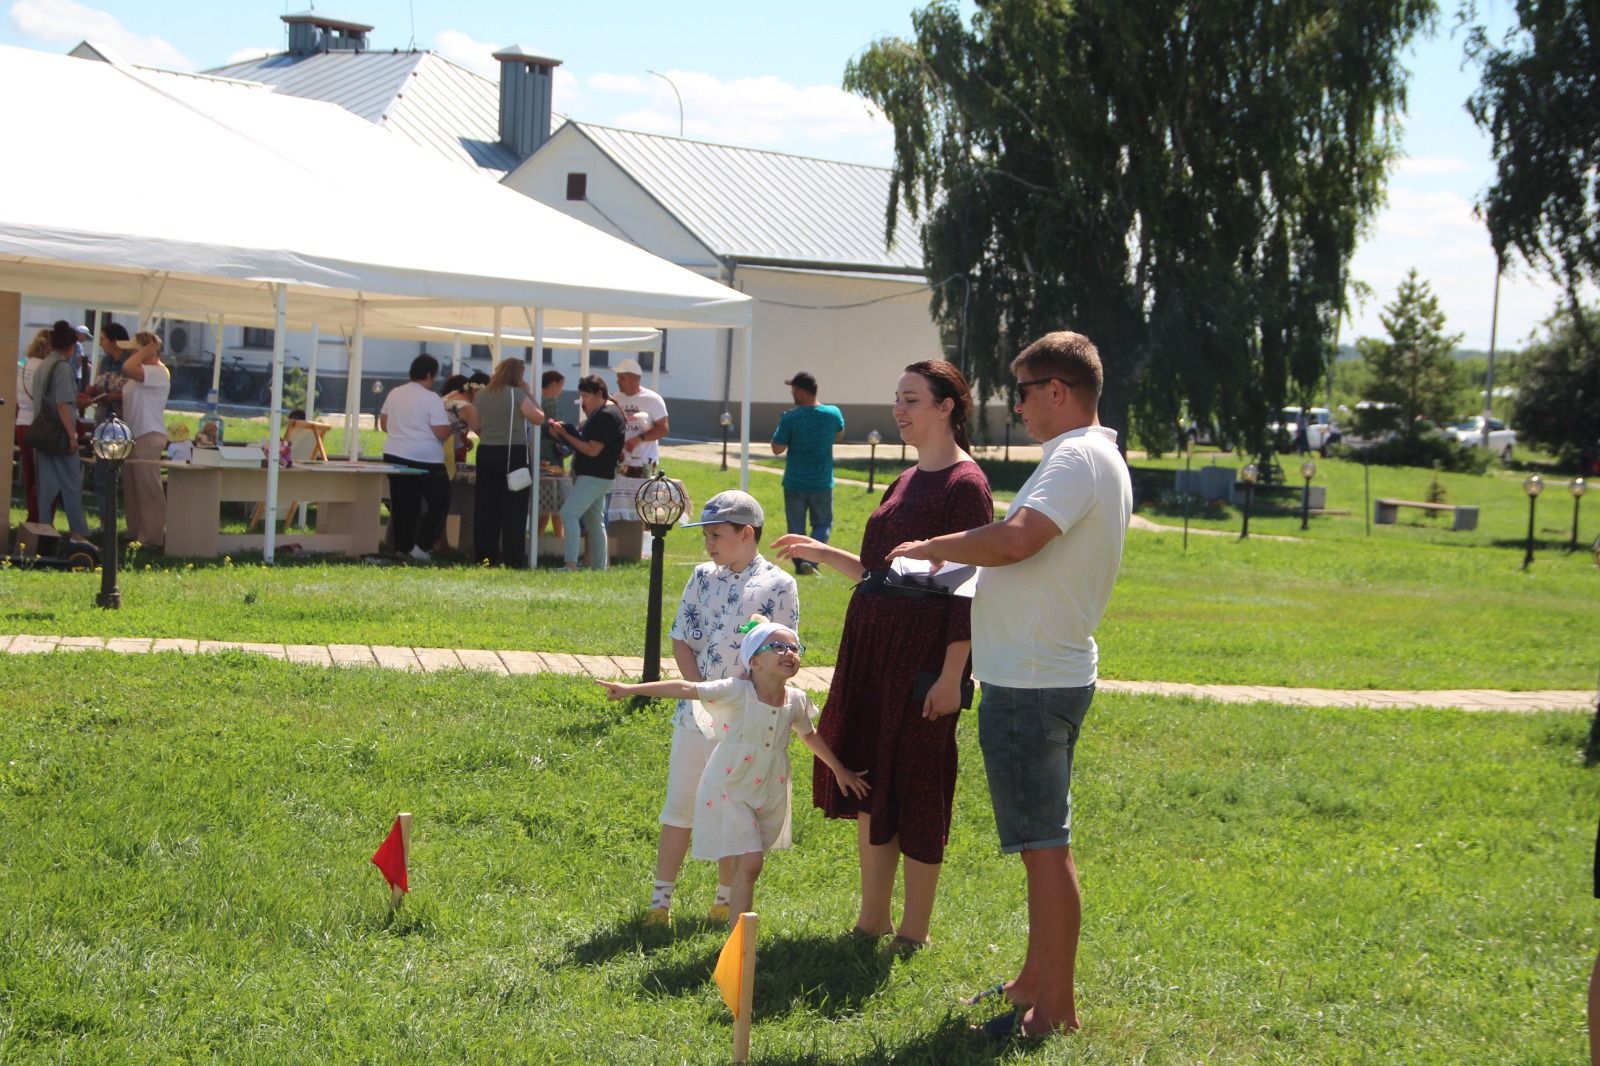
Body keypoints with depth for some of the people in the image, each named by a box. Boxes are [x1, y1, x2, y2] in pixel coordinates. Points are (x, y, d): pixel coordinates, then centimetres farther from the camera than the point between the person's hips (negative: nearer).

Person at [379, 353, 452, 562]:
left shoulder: (394, 394, 7)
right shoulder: (431, 398, -13)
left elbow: (384, 424, 17)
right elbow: (442, 433, -17)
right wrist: (449, 423, 4)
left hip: (395, 456, 6)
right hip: (425, 459, -6)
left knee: (403, 504, 13)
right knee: (439, 502, 6)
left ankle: (402, 547, 14)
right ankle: (421, 545, -3)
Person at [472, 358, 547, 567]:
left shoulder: (482, 394, 7)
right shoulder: (517, 394, -10)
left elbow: (477, 425, 14)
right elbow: (539, 418, -8)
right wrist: (529, 394, 1)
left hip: (486, 452, 5)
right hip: (513, 454, -5)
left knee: (485, 507, 9)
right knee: (514, 509, 0)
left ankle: (484, 555, 9)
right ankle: (513, 558, -2)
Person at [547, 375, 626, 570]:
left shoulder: (607, 416, -17)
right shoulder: (599, 413, 14)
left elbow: (592, 450, -20)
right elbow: (587, 440, 18)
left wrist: (567, 435, -15)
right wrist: (565, 431, 4)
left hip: (595, 476, -11)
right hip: (591, 475, 11)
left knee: (569, 513, -19)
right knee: (594, 522, 14)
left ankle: (571, 564, -26)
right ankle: (600, 567, 20)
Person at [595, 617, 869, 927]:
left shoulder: (796, 701, -1)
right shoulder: (737, 693, -16)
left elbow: (810, 736, 19)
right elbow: (686, 689, -20)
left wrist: (840, 771, 29)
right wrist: (630, 690, -24)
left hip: (770, 794, 5)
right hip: (730, 791, -5)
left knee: (749, 864, 11)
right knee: (750, 862, -14)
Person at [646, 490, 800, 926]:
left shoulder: (778, 585, -5)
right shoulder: (703, 578, 5)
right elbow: (681, 641, 5)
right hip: (697, 712, 2)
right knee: (680, 807, 4)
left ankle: (725, 899, 19)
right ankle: (660, 898, 10)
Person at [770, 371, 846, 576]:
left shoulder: (790, 418, -15)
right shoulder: (833, 414, -5)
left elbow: (777, 449, -11)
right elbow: (839, 434, 16)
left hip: (794, 483, -2)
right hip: (822, 483, 2)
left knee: (796, 527, 11)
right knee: (823, 524, 13)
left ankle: (800, 564, 12)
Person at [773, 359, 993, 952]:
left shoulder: (965, 485, -11)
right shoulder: (907, 481, 15)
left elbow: (969, 590, -15)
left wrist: (951, 674, -19)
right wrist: (822, 554, 16)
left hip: (924, 652, -9)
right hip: (870, 645, 9)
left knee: (915, 791, -1)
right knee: (866, 782, 12)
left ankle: (913, 932, 9)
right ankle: (873, 919, 23)